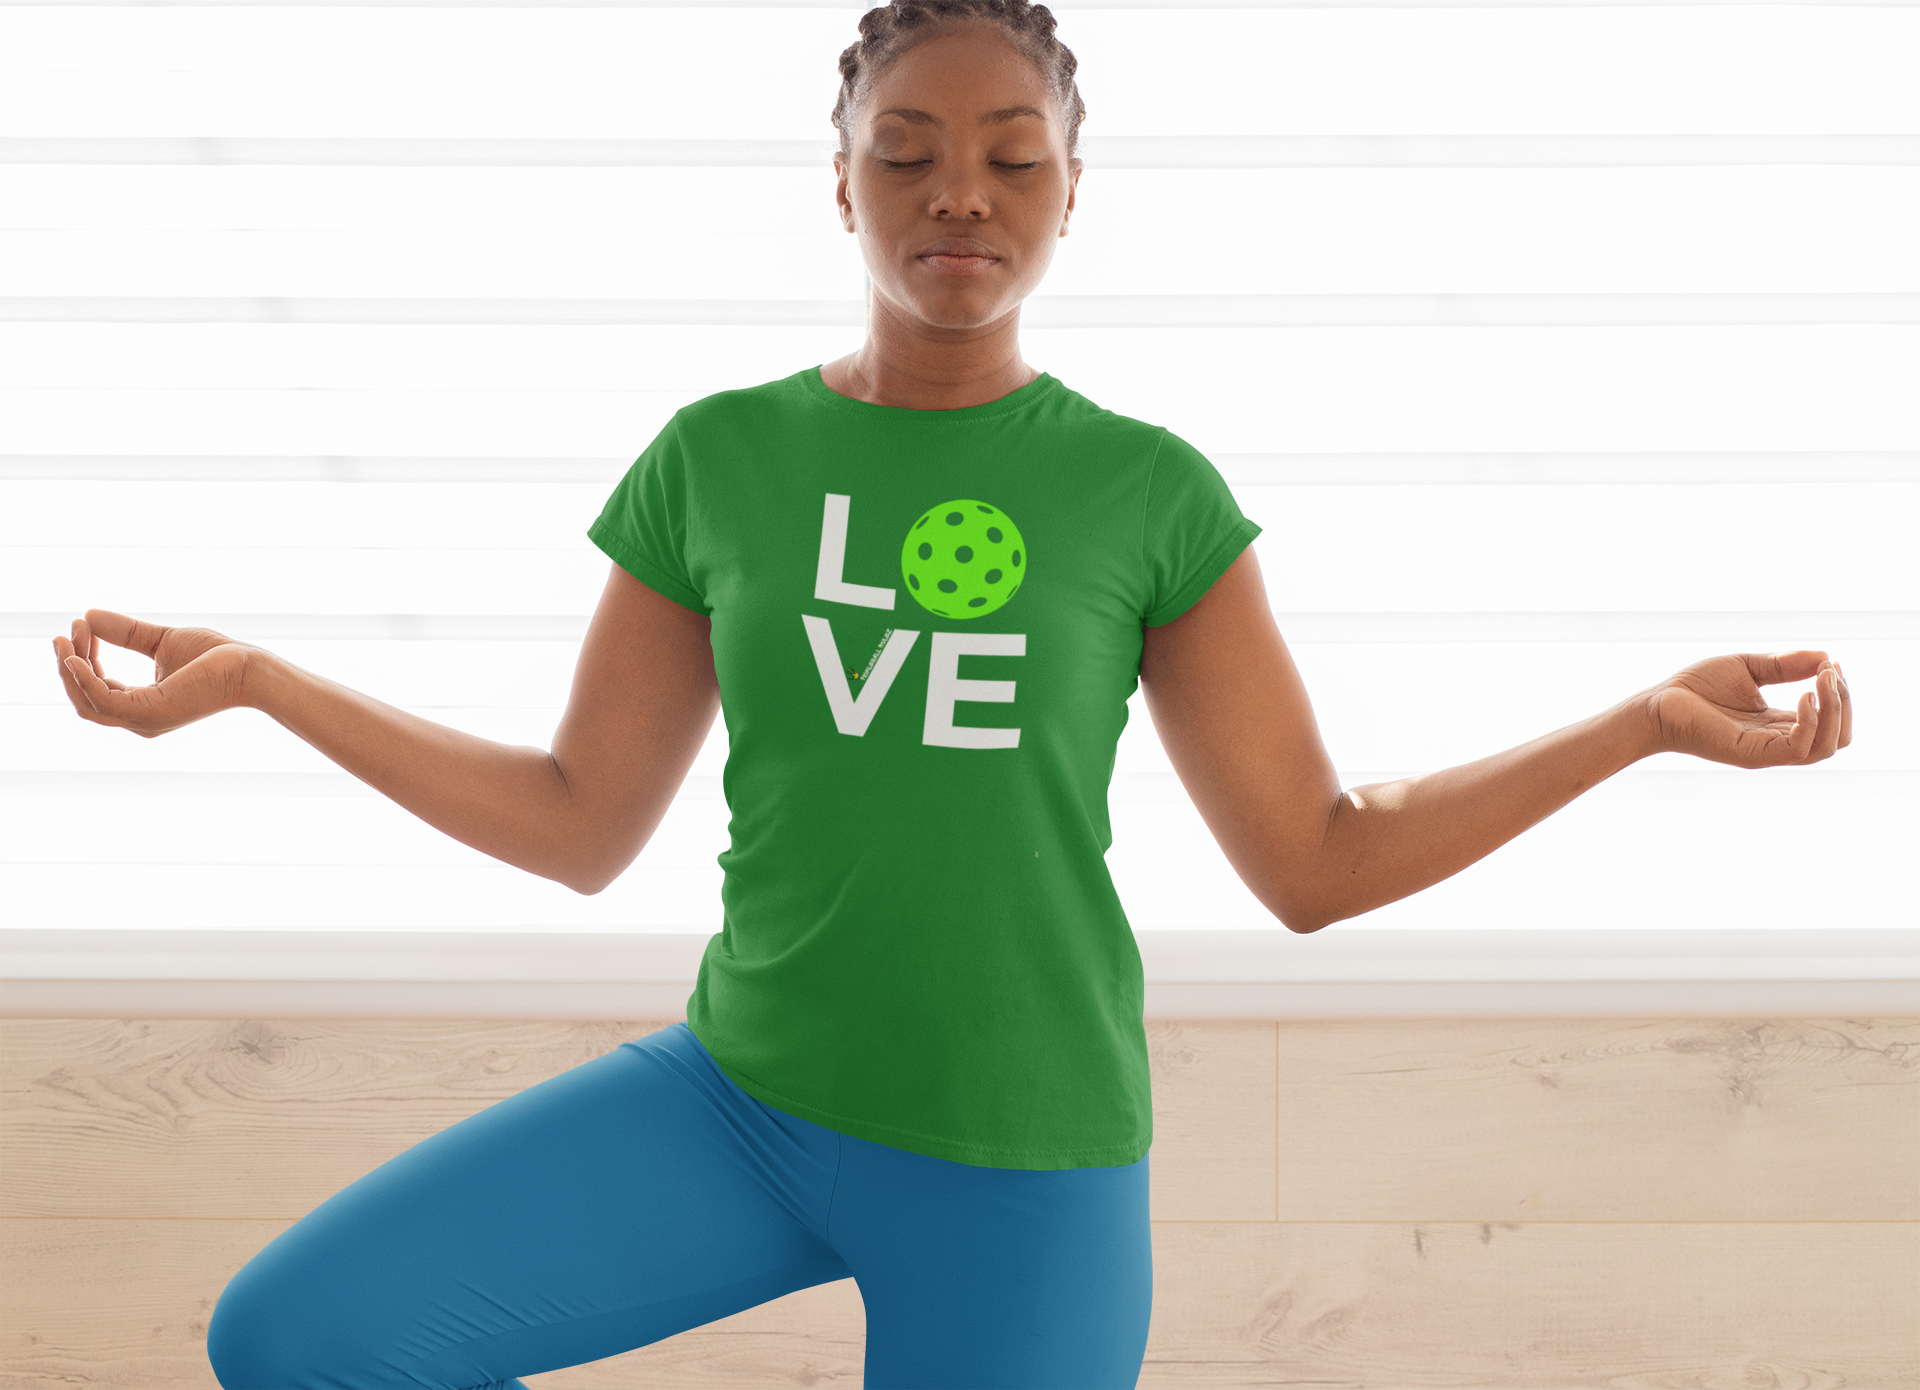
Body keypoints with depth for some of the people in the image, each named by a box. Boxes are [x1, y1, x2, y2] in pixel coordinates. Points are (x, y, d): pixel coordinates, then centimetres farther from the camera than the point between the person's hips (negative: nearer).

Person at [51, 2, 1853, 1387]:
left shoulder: (1148, 492, -2)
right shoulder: (719, 460, 2)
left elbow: (1317, 862, 0)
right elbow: (579, 826, 6)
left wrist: (1650, 721, -9)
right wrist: (247, 679, -1)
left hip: (1026, 1174, -2)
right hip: (740, 1103, 2)